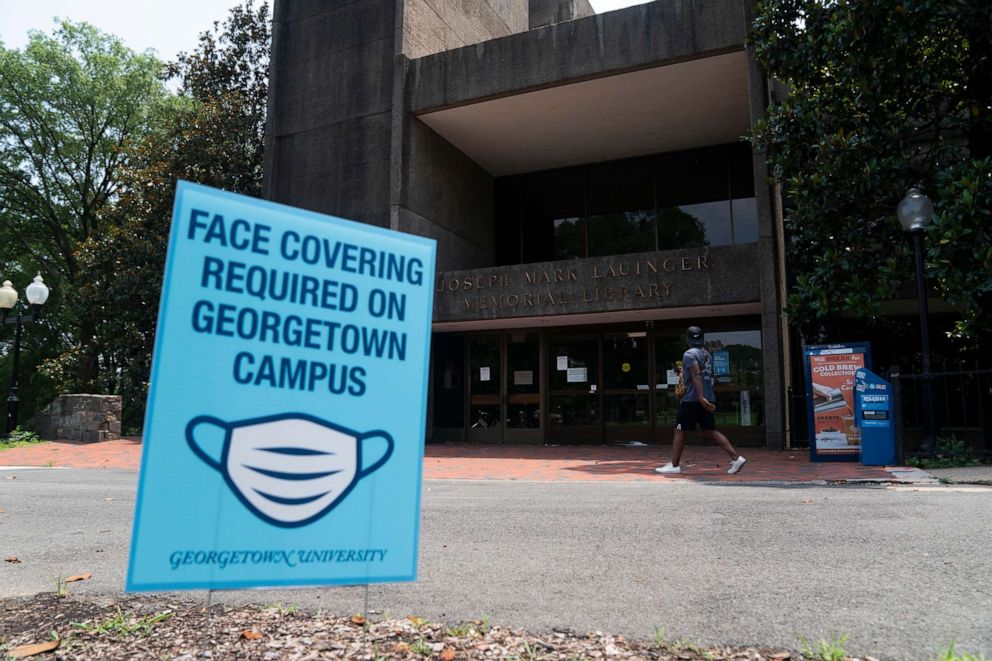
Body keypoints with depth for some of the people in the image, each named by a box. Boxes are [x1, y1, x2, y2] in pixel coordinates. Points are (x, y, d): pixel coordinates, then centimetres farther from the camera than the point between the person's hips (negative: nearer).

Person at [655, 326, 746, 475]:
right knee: (709, 431, 10)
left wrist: (701, 397, -28)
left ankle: (674, 465, 4)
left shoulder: (690, 354, -10)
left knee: (680, 430, 1)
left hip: (692, 399, -8)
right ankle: (736, 457, 1)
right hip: (708, 399, 8)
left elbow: (697, 375, -21)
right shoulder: (707, 354, 16)